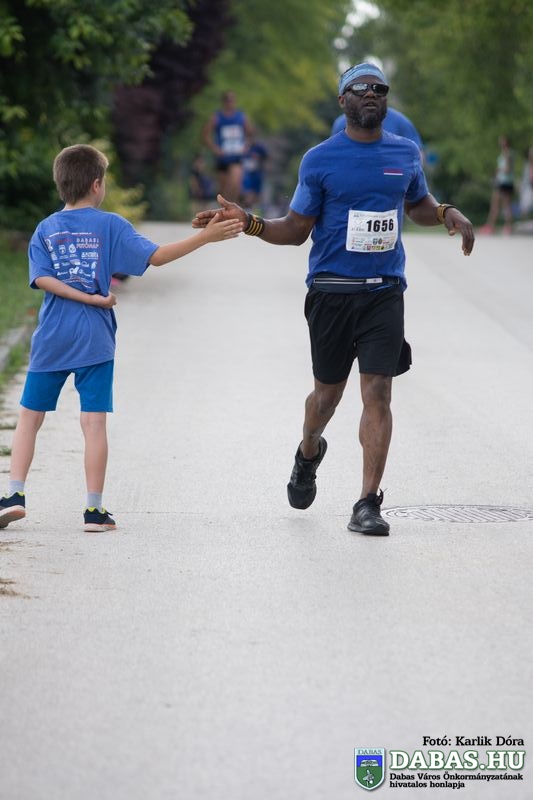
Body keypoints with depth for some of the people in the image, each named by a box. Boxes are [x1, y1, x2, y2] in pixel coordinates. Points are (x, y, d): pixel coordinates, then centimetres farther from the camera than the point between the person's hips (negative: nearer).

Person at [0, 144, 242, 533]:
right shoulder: (110, 225, -2)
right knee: (94, 422, -1)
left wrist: (94, 298, -8)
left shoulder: (45, 230, 5)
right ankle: (94, 509, -1)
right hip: (94, 340, -2)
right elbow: (155, 256, -9)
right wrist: (206, 236, -8)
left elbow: (43, 278, -8)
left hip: (51, 340, 2)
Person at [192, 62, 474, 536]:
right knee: (328, 392, 9)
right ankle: (309, 453, 44)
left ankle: (368, 505, -8)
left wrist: (448, 214, 5)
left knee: (377, 392, -9)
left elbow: (419, 206, 26)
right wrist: (247, 223, -13)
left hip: (385, 291, 1)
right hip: (332, 290, -1)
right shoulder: (320, 160, -1)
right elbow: (296, 229, 2)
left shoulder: (406, 154, 8)